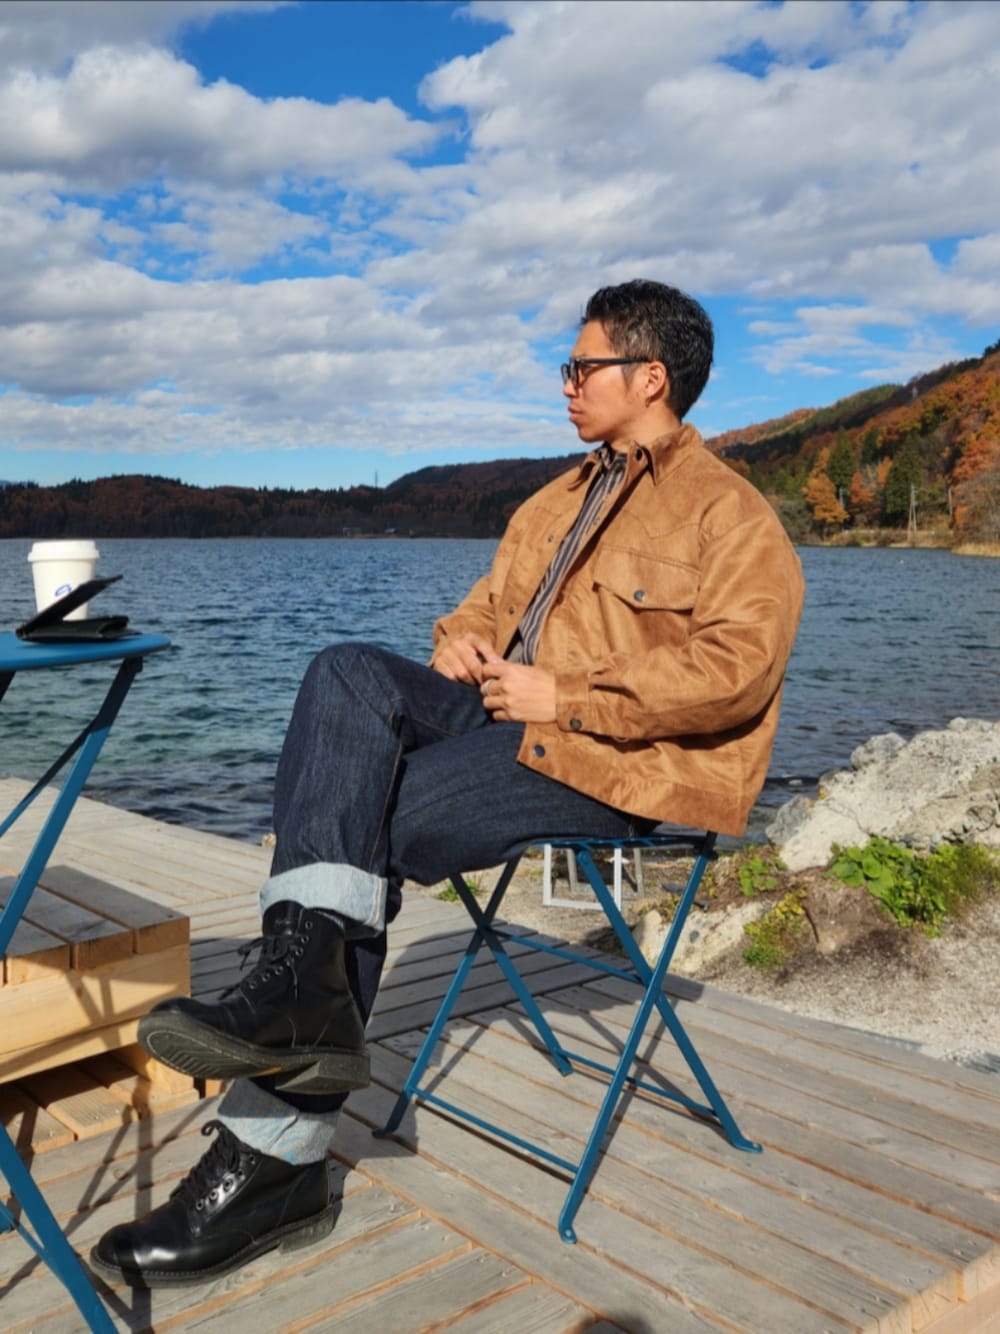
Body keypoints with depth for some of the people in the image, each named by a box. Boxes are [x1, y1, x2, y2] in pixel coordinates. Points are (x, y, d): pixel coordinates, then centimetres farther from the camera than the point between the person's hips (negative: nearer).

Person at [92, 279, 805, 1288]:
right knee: (346, 677, -21)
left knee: (370, 829, -23)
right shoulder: (556, 502, 26)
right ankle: (306, 978, -35)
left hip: (621, 760, -7)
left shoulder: (730, 514, -1)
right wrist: (459, 641, 4)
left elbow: (735, 669, -16)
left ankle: (272, 1160, -15)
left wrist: (565, 695, -17)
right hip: (505, 711, 8)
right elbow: (489, 602, 30)